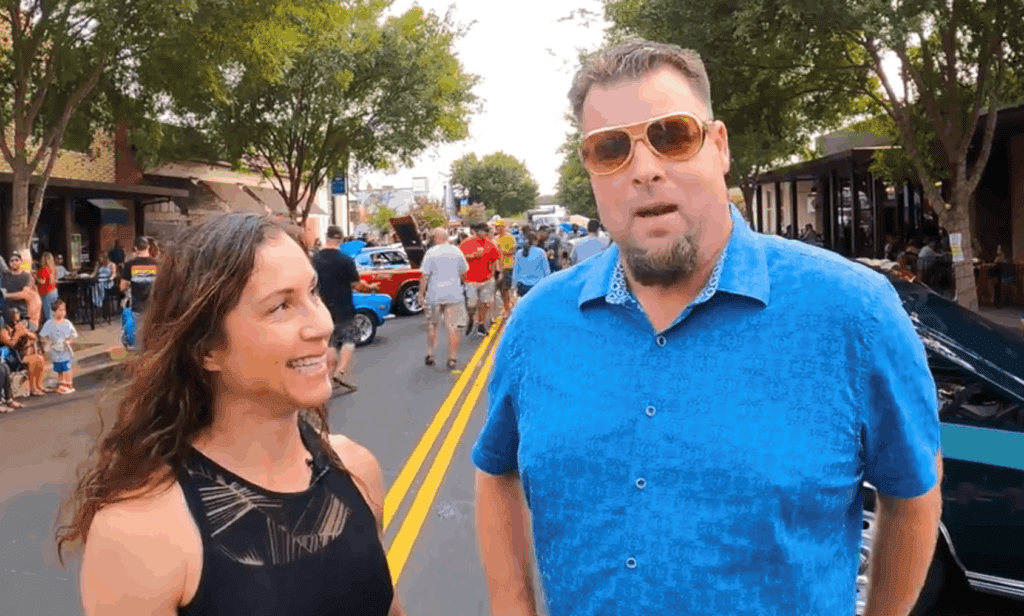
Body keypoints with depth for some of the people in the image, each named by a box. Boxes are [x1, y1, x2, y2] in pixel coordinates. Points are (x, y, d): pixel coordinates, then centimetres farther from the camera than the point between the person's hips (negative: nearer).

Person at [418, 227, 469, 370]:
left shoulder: (431, 252, -6)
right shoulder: (457, 251, 3)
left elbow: (424, 275, -8)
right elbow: (463, 273, 11)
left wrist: (421, 294, -1)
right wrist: (461, 283, 31)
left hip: (434, 295, -1)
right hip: (454, 294, 1)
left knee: (432, 326, 16)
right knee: (454, 328, 2)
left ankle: (430, 355, 22)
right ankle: (452, 359, 0)